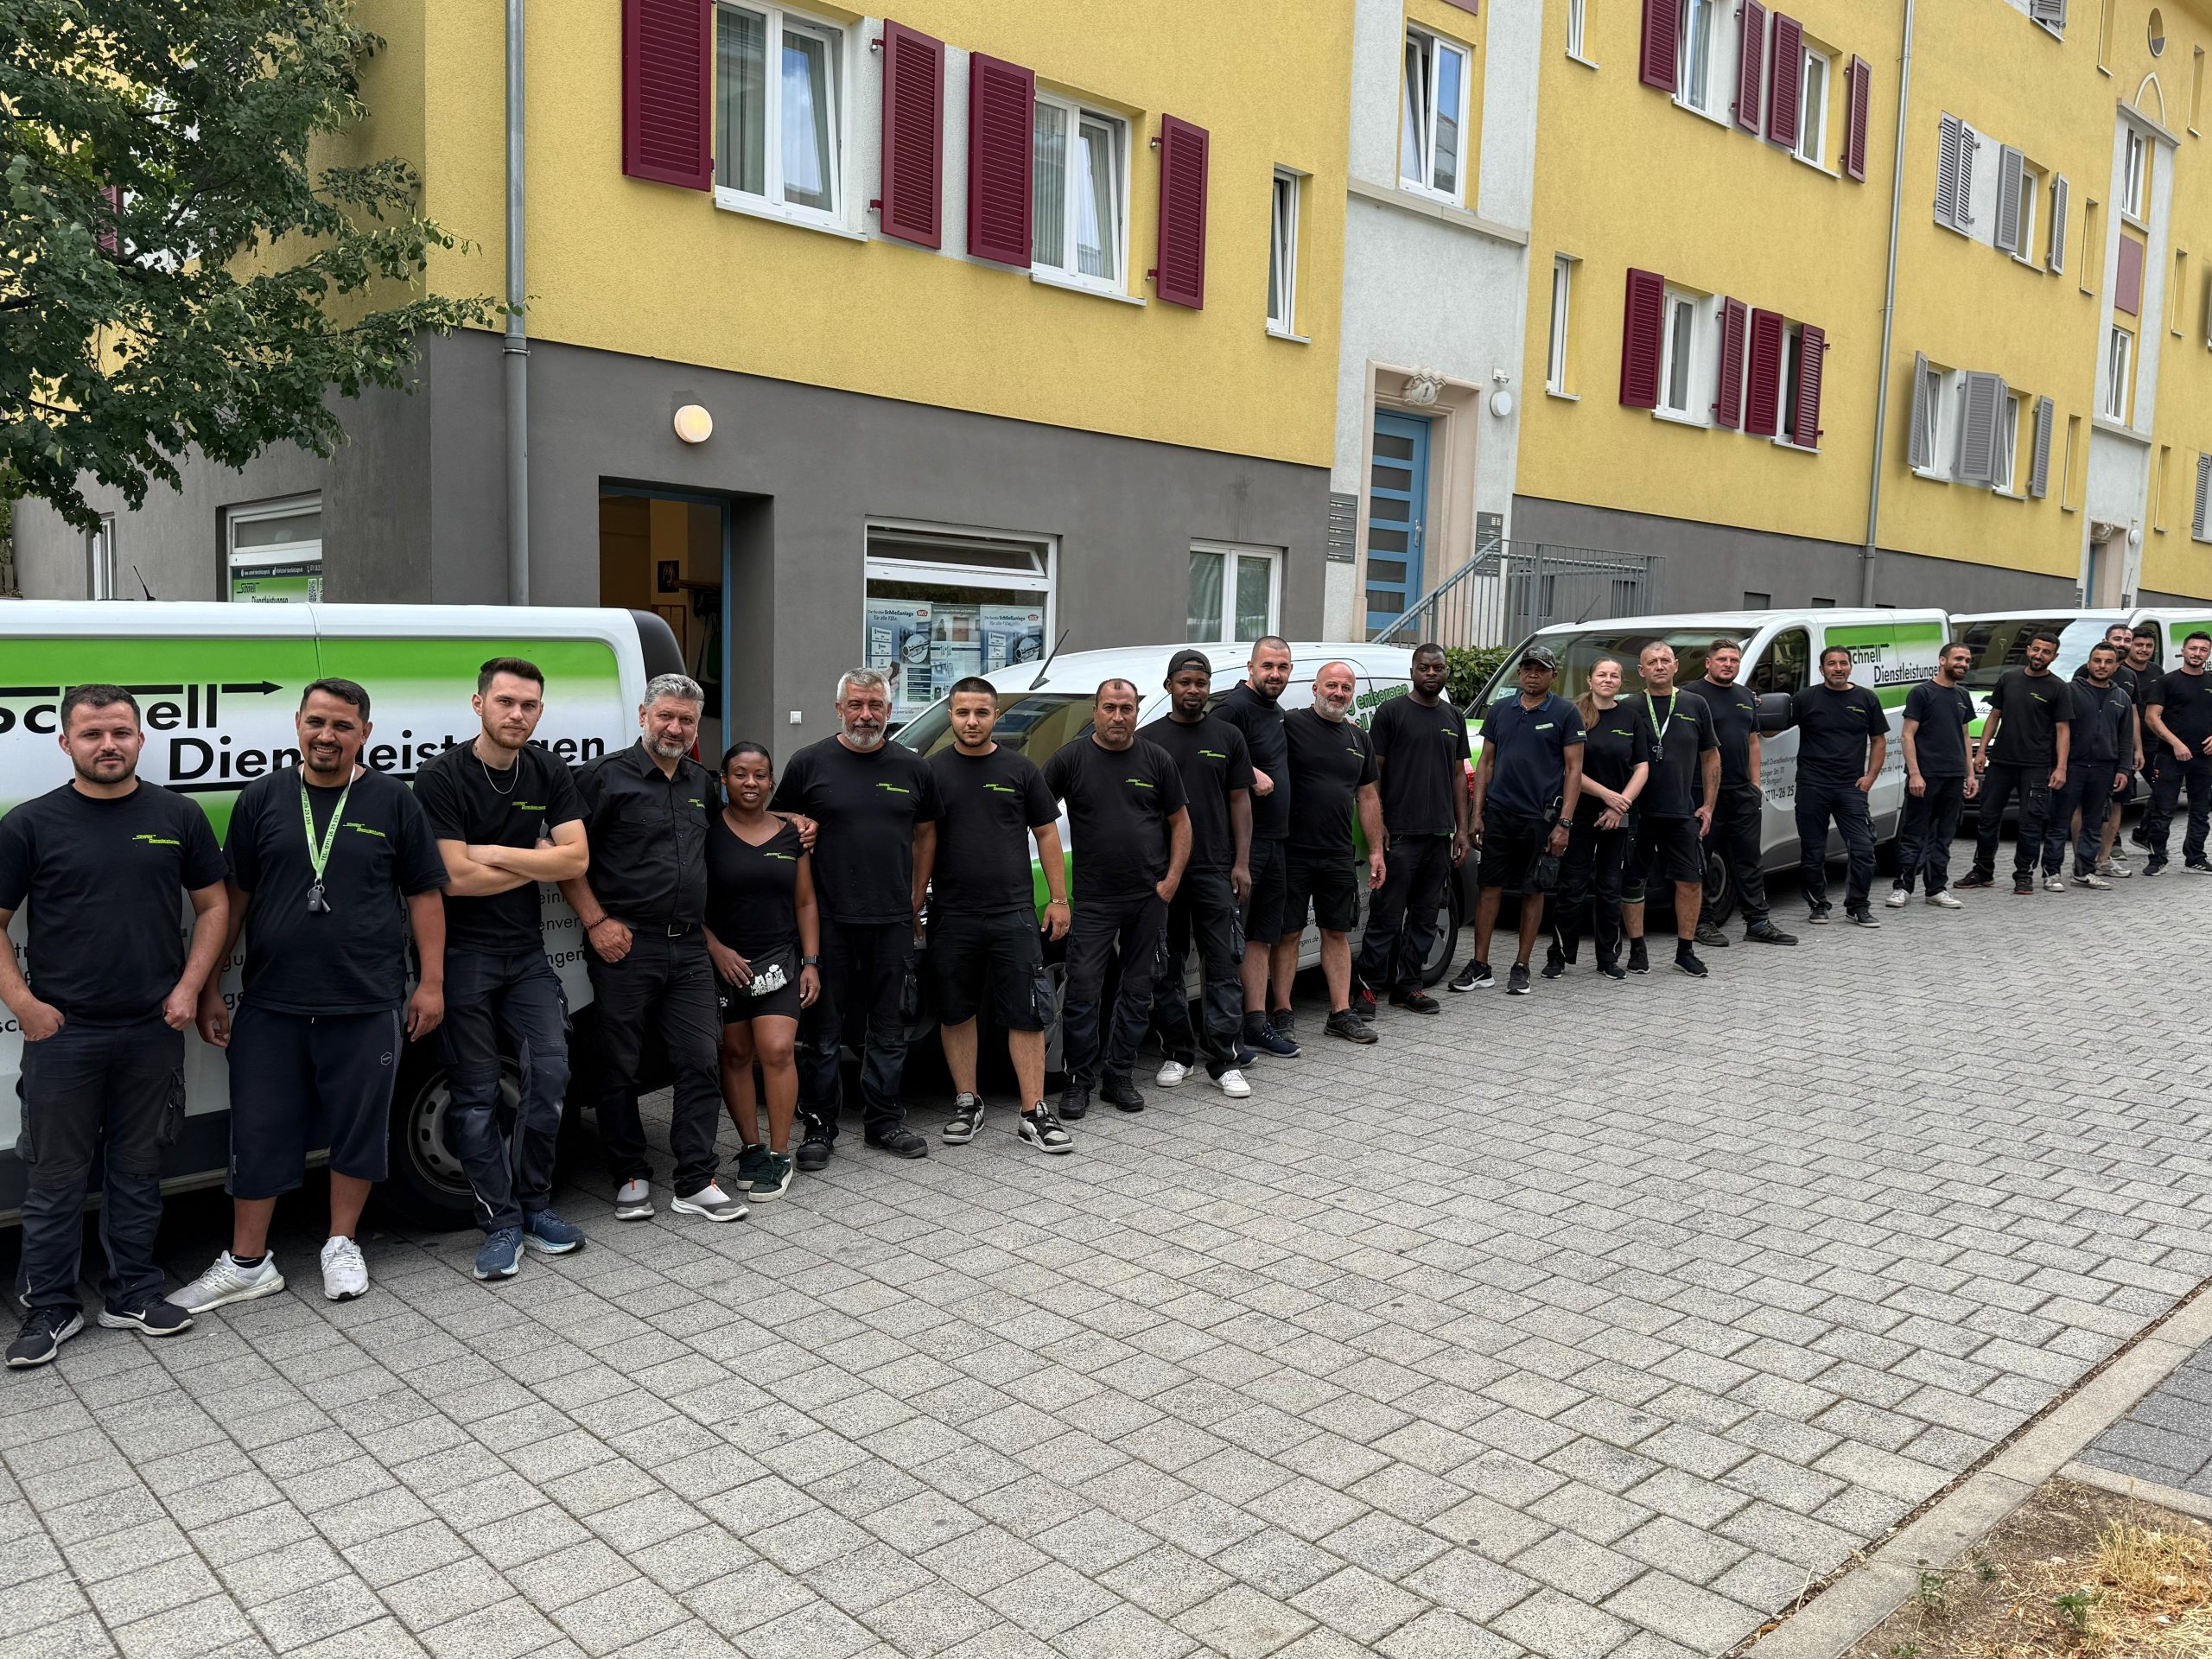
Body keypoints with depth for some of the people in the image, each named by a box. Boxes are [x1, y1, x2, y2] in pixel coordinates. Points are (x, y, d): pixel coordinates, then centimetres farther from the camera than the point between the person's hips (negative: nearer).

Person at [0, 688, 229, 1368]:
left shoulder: (179, 816, 4)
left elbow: (213, 905, 8)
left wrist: (189, 987, -2)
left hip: (153, 1030, 2)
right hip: (62, 1032, -2)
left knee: (137, 1170, 12)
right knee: (55, 1177, 6)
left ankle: (132, 1293, 25)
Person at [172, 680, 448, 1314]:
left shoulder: (394, 801, 1)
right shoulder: (261, 798, 5)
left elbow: (424, 895, 4)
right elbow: (234, 898, 8)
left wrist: (431, 982, -1)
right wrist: (210, 986, 6)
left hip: (367, 1002, -1)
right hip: (270, 1002, 1)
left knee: (359, 1126, 9)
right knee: (259, 1134, 7)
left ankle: (342, 1246, 27)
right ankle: (247, 1263, 21)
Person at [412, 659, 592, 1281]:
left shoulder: (548, 772, 5)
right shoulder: (442, 778, -11)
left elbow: (576, 859, -3)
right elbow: (455, 877, -17)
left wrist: (496, 853, -12)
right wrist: (536, 862, -6)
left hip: (526, 951, 4)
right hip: (462, 954, -4)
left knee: (550, 1073, -2)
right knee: (477, 1094, 0)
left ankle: (532, 1206, 14)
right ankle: (500, 1224, 10)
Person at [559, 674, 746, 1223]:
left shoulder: (701, 782, 15)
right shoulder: (607, 776, -3)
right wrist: (597, 922, -12)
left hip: (689, 947, 5)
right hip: (625, 946, -5)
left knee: (700, 1063, 2)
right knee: (620, 1068, 4)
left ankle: (697, 1183, 8)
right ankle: (631, 1177, 18)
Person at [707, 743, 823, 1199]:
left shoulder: (791, 834, 7)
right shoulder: (707, 832, -1)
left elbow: (805, 903, 10)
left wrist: (811, 963, 4)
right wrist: (716, 949, -11)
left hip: (778, 958, 1)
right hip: (723, 960, -1)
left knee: (777, 1050, -11)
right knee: (736, 1054, 4)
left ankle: (779, 1156, -4)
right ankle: (751, 1147, 18)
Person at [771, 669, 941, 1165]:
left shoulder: (913, 768, 8)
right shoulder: (809, 763, 1)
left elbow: (925, 835, 15)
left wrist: (915, 904, 11)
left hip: (894, 922, 3)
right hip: (829, 920, -2)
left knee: (888, 1030, 11)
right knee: (823, 1030, 4)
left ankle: (885, 1121, 22)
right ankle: (820, 1125, 15)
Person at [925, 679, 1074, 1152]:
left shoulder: (1021, 769, 6)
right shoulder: (932, 771, 5)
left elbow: (1046, 835, 10)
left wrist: (1059, 899, 5)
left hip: (1014, 914, 0)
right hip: (951, 916, 1)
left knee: (1026, 1015, -1)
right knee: (956, 1014, 8)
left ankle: (1035, 1112, 4)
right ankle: (967, 1104, 21)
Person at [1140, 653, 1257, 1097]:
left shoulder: (1228, 737, 9)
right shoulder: (1148, 739, 6)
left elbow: (1240, 801, 8)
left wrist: (1242, 863, 0)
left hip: (1215, 870, 0)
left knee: (1223, 965, -2)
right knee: (1165, 969, 6)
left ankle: (1223, 1060, 2)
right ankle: (1177, 1053, 17)